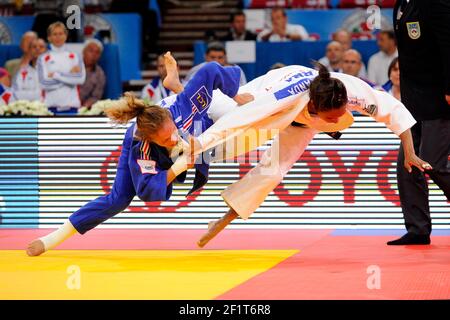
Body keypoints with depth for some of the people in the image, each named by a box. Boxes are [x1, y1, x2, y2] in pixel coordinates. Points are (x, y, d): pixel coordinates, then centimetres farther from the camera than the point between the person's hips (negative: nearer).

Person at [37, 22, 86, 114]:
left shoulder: (74, 57, 9)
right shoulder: (43, 58, 6)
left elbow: (81, 78, -7)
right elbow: (44, 83, -7)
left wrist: (56, 75, -7)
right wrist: (69, 75, -6)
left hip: (71, 106, 1)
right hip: (51, 106, -1)